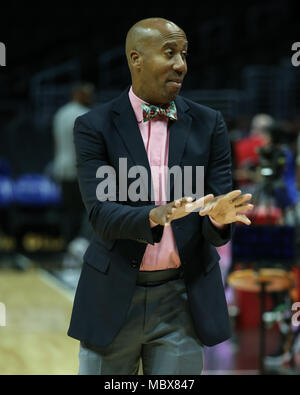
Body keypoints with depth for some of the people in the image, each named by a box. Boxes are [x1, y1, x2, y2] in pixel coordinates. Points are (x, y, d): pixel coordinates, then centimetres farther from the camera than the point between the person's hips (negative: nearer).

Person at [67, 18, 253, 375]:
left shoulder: (208, 125, 2)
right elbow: (100, 213, -15)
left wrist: (218, 217, -27)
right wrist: (157, 216, -34)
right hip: (115, 297, -1)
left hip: (183, 297, 2)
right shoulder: (95, 127, -4)